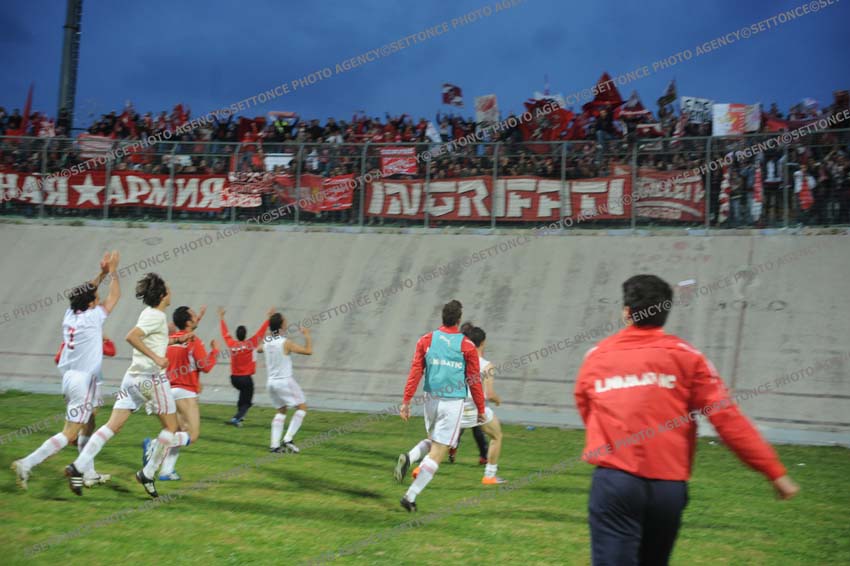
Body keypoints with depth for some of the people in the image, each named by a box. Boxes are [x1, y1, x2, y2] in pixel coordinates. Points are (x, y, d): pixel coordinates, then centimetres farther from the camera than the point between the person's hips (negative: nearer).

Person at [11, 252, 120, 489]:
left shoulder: (70, 314, 5)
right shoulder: (92, 317, -13)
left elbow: (85, 293, 23)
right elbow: (114, 295, -1)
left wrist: (102, 273, 20)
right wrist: (112, 271, 11)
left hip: (69, 377, 8)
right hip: (84, 380, -8)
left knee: (88, 426, 20)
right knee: (69, 434, -7)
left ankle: (89, 474, 25)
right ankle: (27, 463, -14)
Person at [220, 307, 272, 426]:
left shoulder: (231, 344, -2)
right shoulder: (250, 344, -12)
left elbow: (225, 333, 13)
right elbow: (261, 331, -10)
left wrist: (222, 318, 24)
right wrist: (268, 318, -4)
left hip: (234, 378, 5)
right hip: (246, 378, -5)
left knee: (244, 392, 31)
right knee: (246, 402, 1)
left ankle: (239, 414, 29)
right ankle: (236, 418, -20)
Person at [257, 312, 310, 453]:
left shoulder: (266, 342, 1)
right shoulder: (286, 343, -17)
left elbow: (259, 349, 26)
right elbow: (308, 351, -13)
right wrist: (307, 335, 1)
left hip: (271, 382, 7)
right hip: (285, 381, -7)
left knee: (281, 410, 19)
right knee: (302, 407, 5)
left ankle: (274, 444, 9)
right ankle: (288, 439, -6)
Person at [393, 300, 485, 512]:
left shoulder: (426, 340, 1)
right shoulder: (467, 346, -6)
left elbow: (415, 372, -3)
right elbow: (474, 381, -2)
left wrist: (406, 401, 0)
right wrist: (481, 410, 8)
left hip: (431, 399, 4)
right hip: (453, 403, -4)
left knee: (433, 441, 27)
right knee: (437, 453, 1)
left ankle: (408, 458, -2)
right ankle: (410, 496, -4)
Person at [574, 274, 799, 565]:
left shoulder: (595, 357, 9)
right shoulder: (686, 356, 4)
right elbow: (728, 418, -2)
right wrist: (775, 472, 1)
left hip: (614, 481, -1)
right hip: (669, 486, 1)